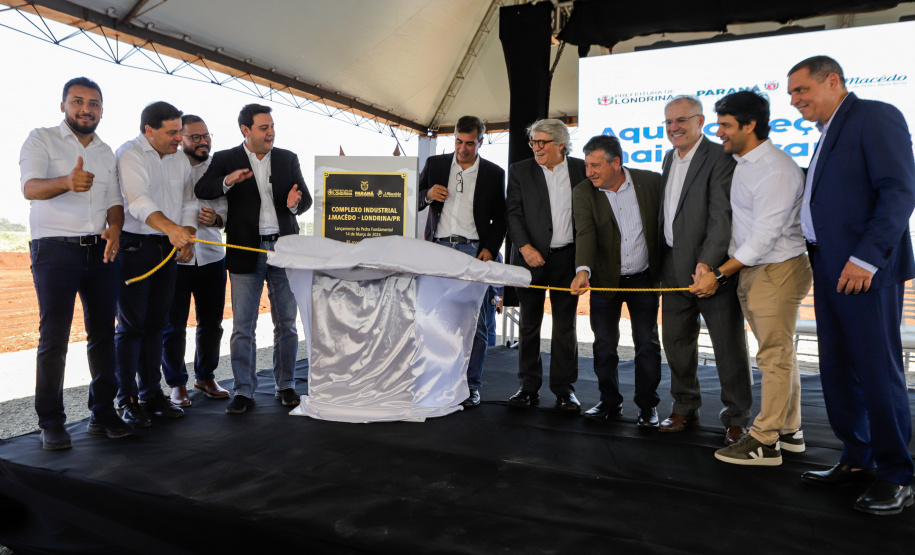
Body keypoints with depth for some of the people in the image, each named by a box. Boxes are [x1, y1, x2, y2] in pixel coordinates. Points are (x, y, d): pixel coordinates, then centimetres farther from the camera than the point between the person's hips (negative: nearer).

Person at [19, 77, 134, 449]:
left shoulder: (106, 152, 16)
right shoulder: (41, 139, 1)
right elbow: (30, 187, -15)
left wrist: (115, 227, -9)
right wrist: (67, 182, -36)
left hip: (101, 251, 5)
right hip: (55, 250, -4)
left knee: (103, 332, 5)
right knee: (53, 338, -3)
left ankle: (103, 413, 14)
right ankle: (51, 422, 6)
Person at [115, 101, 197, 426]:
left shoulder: (179, 160, 14)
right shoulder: (130, 155, -8)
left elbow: (188, 203, 14)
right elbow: (138, 201, -24)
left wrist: (188, 238, -2)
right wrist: (171, 228, -39)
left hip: (168, 248, 6)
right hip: (134, 246, -6)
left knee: (156, 323, 11)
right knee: (131, 325, -2)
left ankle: (151, 393, 20)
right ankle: (128, 399, 6)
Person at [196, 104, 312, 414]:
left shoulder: (288, 159, 11)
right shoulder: (225, 160, 4)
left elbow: (306, 199, 10)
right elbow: (200, 191, -8)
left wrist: (295, 202, -13)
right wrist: (228, 181, -27)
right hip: (246, 252, -2)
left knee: (286, 323, 7)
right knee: (243, 327, 2)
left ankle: (285, 386, 20)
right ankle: (244, 392, 12)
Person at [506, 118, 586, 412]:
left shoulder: (581, 169, 5)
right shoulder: (520, 171, 6)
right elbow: (513, 213, 0)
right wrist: (525, 247, -14)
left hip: (567, 256, 0)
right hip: (531, 256, 1)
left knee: (565, 325, 4)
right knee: (529, 324, 6)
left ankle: (564, 388, 14)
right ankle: (529, 387, 17)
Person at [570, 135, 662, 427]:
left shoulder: (651, 182, -6)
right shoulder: (583, 193, -7)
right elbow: (585, 234, -20)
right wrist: (583, 270, -36)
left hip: (644, 278, -1)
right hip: (605, 280, 1)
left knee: (647, 343, 4)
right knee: (604, 345, 6)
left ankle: (648, 406, 18)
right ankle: (610, 403, 22)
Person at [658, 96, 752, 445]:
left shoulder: (719, 159, -11)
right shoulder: (670, 159, 14)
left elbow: (721, 216, -20)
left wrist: (707, 262, -30)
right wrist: (661, 262, 12)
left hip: (712, 268, -7)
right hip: (674, 268, 8)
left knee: (729, 345, 4)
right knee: (676, 341, 13)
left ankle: (736, 419, 18)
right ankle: (685, 408, 29)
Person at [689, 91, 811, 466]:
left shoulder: (776, 170, -19)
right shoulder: (742, 163, 10)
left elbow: (763, 237, -21)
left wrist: (719, 276, -17)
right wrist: (721, 270, 8)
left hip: (777, 270, -9)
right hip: (751, 270, 9)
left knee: (775, 356, -2)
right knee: (780, 353, 16)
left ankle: (764, 442, 5)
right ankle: (789, 432, 27)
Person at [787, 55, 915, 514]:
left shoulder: (876, 117, -5)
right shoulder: (829, 132, 20)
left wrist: (866, 258, -20)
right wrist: (819, 260, 10)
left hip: (865, 270, -9)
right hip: (829, 269, 9)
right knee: (838, 371, 12)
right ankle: (857, 460, 24)